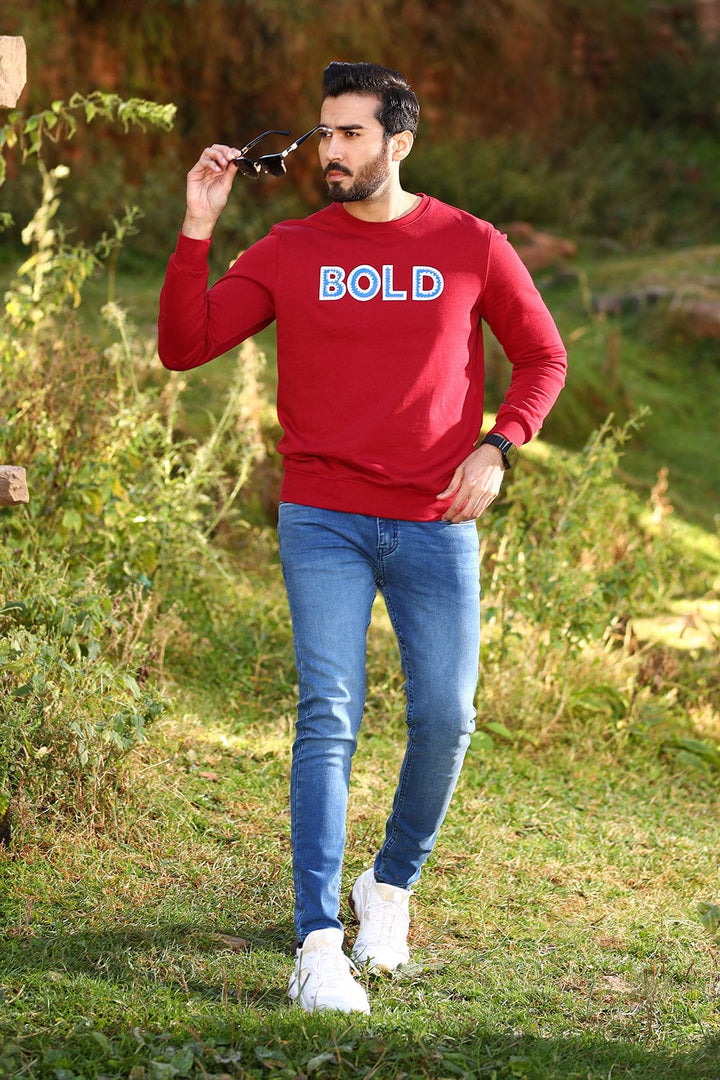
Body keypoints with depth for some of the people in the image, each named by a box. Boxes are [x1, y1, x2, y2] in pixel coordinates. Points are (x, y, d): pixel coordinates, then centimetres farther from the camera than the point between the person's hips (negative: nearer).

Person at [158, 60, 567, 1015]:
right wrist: (196, 229, -8)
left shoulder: (471, 247, 3)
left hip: (436, 524, 1)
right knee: (329, 718, -11)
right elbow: (185, 346, 1)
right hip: (323, 522, -1)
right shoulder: (289, 253, 4)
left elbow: (543, 358, 12)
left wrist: (497, 447, -4)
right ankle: (319, 946, -14)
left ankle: (393, 884, 28)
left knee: (445, 719, 0)